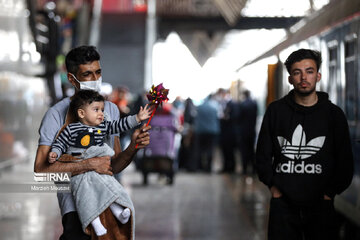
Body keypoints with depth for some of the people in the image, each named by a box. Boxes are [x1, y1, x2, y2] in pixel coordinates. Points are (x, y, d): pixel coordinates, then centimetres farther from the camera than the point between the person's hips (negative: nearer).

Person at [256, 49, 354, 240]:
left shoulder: (333, 114, 4)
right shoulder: (275, 111, 6)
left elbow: (345, 160, 6)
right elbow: (263, 154, 10)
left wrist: (330, 192, 0)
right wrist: (273, 186, 2)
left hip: (320, 205, 0)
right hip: (283, 206, 0)